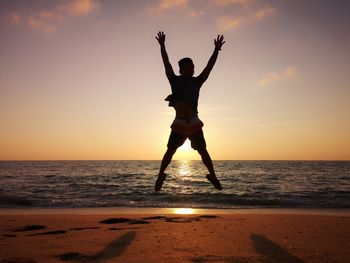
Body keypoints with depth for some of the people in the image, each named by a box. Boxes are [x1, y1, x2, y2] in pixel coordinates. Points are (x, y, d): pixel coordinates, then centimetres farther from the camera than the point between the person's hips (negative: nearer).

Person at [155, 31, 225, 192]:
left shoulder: (197, 82, 9)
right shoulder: (175, 80, 6)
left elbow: (209, 67, 3)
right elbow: (166, 63, 1)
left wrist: (216, 50, -2)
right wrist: (162, 45, -3)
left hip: (194, 124, 1)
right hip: (179, 124, -1)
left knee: (203, 151, 5)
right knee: (170, 151, 1)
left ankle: (213, 176, 17)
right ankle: (160, 176, 17)